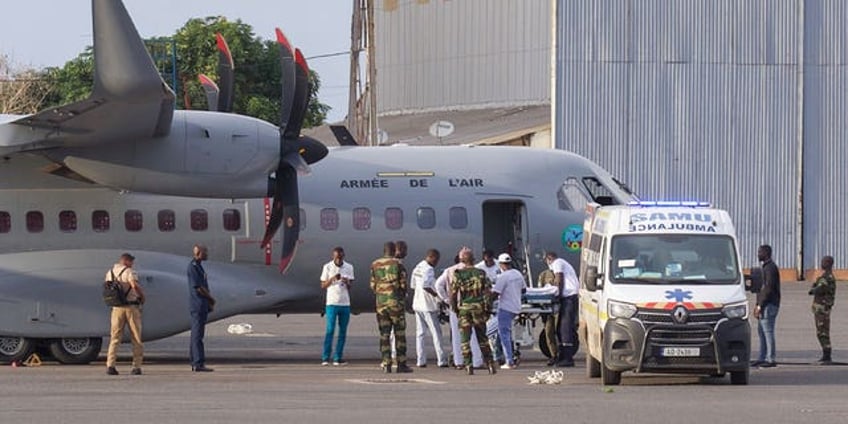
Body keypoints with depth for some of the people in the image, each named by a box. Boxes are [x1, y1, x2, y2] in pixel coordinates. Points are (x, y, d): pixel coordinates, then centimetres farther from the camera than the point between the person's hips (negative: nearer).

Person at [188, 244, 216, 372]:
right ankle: (198, 363, -12)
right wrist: (211, 299, -5)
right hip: (198, 305, -10)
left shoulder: (198, 266, 18)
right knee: (197, 334, -10)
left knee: (197, 334, 12)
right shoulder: (193, 266, -13)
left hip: (202, 306, 10)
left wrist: (209, 301, 8)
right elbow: (198, 287, -17)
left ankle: (195, 363, 15)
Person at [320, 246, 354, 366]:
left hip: (345, 303, 3)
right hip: (332, 303, -3)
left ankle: (338, 358, 5)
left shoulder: (349, 267, 7)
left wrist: (347, 283, -14)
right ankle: (325, 358, -8)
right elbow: (323, 285, 3)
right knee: (330, 330, -8)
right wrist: (332, 279, -15)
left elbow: (350, 287, 9)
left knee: (343, 331, 2)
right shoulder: (327, 267, 0)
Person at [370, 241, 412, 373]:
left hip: (381, 303, 3)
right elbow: (403, 284, -4)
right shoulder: (397, 264, -7)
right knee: (399, 334, 3)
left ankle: (386, 364, 0)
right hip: (395, 302, -3)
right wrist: (403, 295, 16)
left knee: (384, 334, 6)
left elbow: (373, 285, 8)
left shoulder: (375, 265, 4)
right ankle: (401, 364, 1)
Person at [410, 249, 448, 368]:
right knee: (436, 333, -3)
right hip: (428, 305, -9)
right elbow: (425, 286, -25)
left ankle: (420, 360, 8)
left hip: (417, 304, 9)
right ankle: (441, 360, -4)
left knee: (420, 333, 9)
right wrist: (437, 295, -15)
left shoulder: (417, 268, 13)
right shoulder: (428, 269, -15)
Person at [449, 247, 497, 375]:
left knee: (465, 339, 4)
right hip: (479, 308, 2)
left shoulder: (457, 275, -4)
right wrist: (488, 308, 8)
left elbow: (453, 293, -3)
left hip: (464, 308, -2)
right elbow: (488, 292, 0)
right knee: (482, 338, 12)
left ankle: (468, 365, -4)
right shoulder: (481, 273, 0)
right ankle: (490, 364, 9)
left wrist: (454, 307, 10)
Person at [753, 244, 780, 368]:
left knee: (768, 332, -9)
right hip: (765, 305, 11)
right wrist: (758, 305, 20)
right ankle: (762, 358, 17)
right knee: (761, 330, 13)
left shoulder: (770, 268, -14)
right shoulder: (766, 267, 18)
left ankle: (771, 360, -8)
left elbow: (768, 288, -20)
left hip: (769, 305, -11)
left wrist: (760, 306, -19)